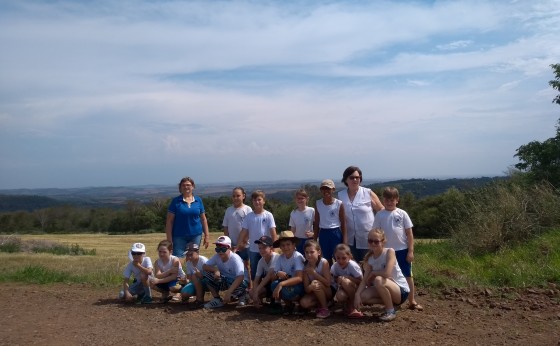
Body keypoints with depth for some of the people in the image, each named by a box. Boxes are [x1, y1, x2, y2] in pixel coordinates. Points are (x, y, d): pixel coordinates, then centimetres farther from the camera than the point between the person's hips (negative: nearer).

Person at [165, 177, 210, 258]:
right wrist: (169, 239, -8)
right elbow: (169, 221, -3)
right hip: (179, 236, -3)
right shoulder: (176, 201, -2)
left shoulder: (198, 200, 6)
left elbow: (203, 219, 11)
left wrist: (206, 235, 7)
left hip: (196, 235, 3)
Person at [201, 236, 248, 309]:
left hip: (236, 282, -5)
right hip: (225, 281, 6)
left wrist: (229, 292, -47)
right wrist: (215, 269, -29)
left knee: (241, 286, -40)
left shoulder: (235, 259, -27)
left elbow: (240, 277, -38)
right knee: (207, 274, -15)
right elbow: (204, 266, -8)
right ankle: (217, 299, -6)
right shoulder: (216, 257, -9)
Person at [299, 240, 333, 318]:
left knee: (315, 283, -32)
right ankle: (322, 304, 3)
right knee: (303, 303, -24)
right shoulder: (306, 267, -9)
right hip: (315, 293, 4)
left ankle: (325, 309, -14)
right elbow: (307, 289, -13)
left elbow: (328, 283, -23)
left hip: (329, 292, -3)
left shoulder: (324, 262, -19)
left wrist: (313, 272, -26)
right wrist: (311, 287, -37)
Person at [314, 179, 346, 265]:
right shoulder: (318, 204, 2)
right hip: (323, 234, 3)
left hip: (336, 233, -3)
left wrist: (344, 240, -7)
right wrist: (314, 239, 7)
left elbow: (343, 223, -5)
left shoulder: (339, 204, -8)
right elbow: (316, 223, 7)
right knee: (327, 259, 12)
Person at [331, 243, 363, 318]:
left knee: (345, 281, -35)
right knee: (339, 296, -32)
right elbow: (335, 279, 2)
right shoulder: (335, 266, -12)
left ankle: (353, 306, -14)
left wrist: (347, 277, -28)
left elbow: (361, 281, -21)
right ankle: (349, 305, 4)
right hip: (345, 288, 3)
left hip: (357, 288, -3)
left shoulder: (352, 266, -25)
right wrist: (338, 280, -20)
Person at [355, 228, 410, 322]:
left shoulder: (389, 251, -19)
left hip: (401, 290, -6)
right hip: (385, 289, 6)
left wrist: (372, 273, -15)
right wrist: (357, 294, -22)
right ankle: (390, 303, 7)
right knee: (363, 296, -17)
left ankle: (391, 311, -12)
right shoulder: (368, 258, -2)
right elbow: (364, 280, -6)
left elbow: (387, 273, -33)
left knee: (378, 280, -33)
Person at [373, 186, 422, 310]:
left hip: (402, 250, 0)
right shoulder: (380, 215, -1)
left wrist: (410, 251, -5)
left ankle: (412, 301, 21)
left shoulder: (402, 214, -3)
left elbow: (409, 233, -2)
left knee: (408, 275, 10)